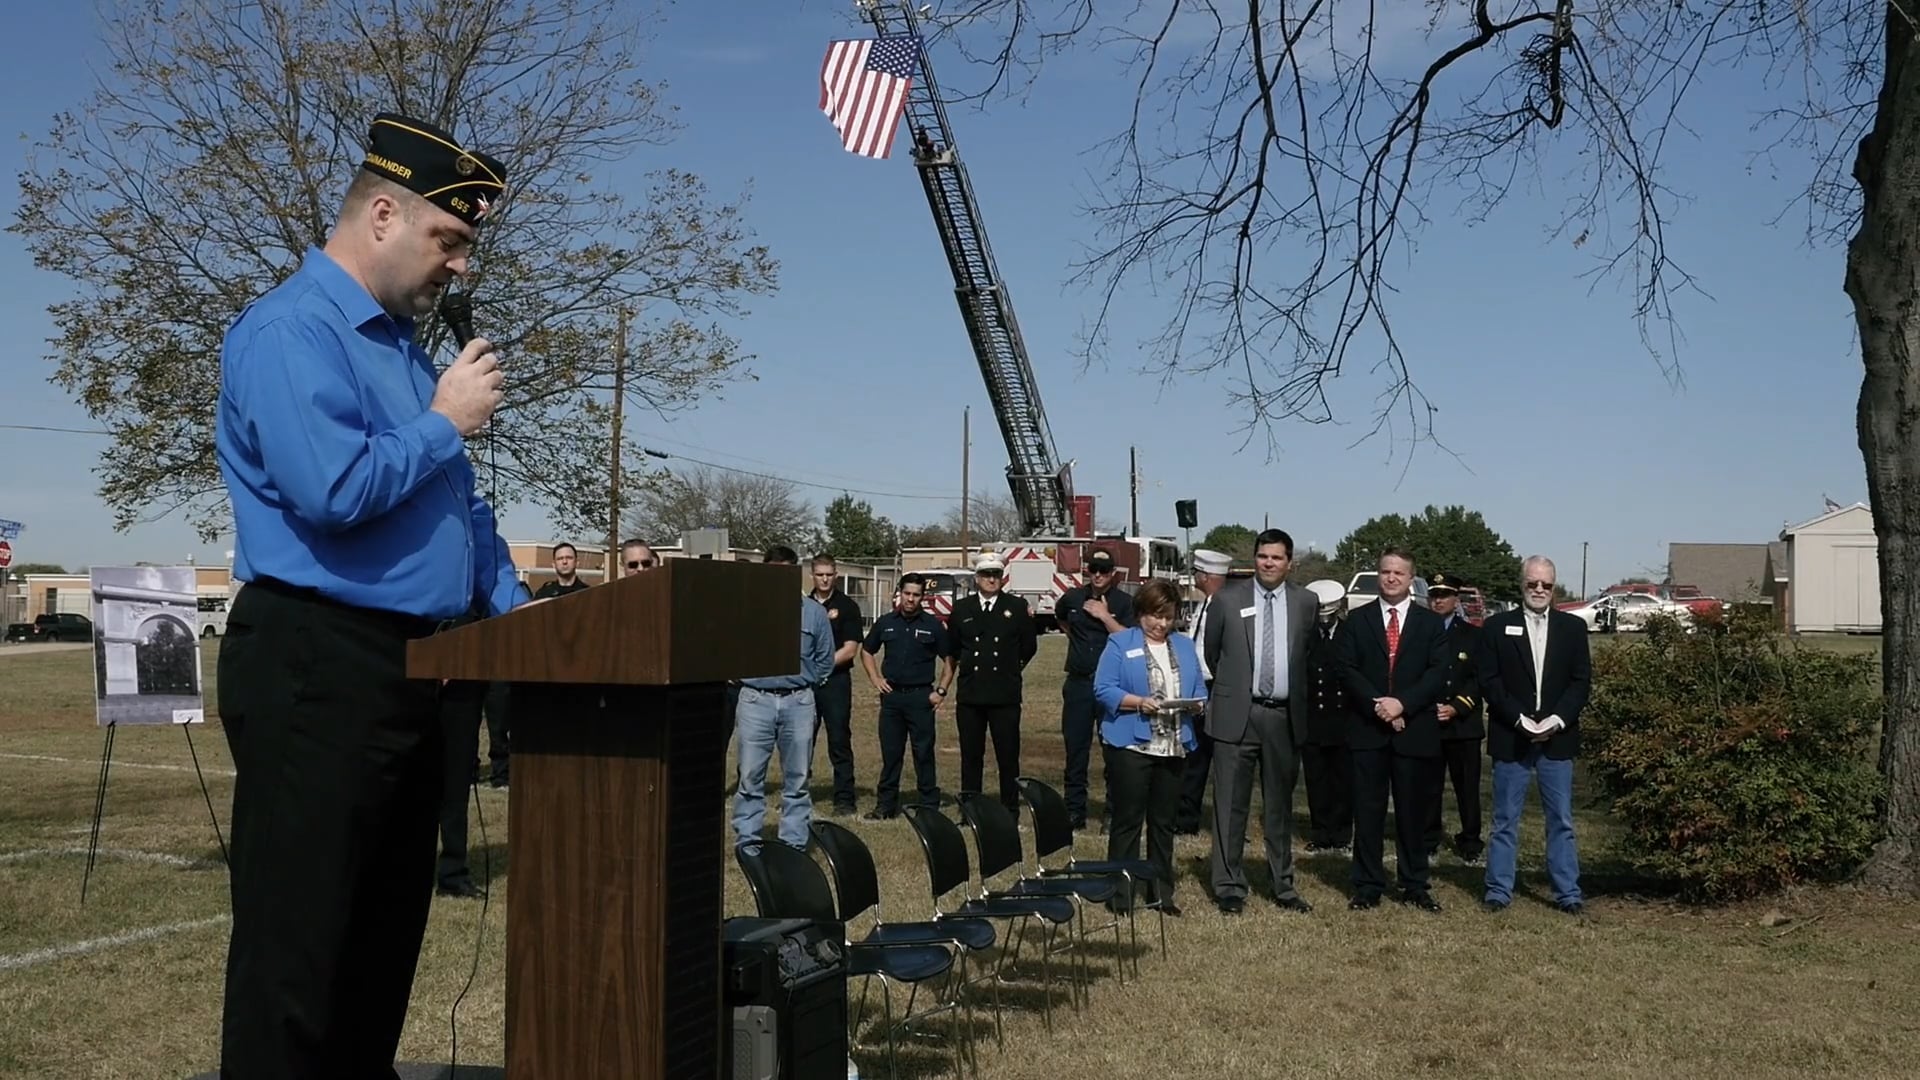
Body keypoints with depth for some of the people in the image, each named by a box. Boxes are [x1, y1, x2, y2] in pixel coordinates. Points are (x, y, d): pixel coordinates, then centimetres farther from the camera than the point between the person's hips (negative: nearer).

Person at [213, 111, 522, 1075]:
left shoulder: (403, 344, 18)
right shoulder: (291, 331, -11)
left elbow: (460, 506, 24)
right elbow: (334, 492, -24)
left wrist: (514, 604, 13)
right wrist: (446, 423, -10)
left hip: (415, 667, 10)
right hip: (318, 669, -9)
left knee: (389, 924, 15)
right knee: (298, 936, -3)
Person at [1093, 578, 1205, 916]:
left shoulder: (1185, 646, 14)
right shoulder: (1120, 644, -1)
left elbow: (1200, 691, 12)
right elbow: (1103, 690, -9)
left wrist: (1195, 704, -10)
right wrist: (1139, 702, -22)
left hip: (1174, 748, 5)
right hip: (1131, 745, -5)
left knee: (1164, 822, 11)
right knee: (1127, 821, 0)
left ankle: (1161, 892, 19)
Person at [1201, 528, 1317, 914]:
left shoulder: (1305, 602, 4)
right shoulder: (1227, 600, -1)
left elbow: (1309, 654, 16)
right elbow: (1211, 652, 11)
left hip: (1284, 716, 2)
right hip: (1236, 713, -2)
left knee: (1280, 805, 13)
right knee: (1231, 805, 1)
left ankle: (1283, 885, 23)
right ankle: (1229, 887, 10)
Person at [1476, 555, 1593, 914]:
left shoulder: (1573, 627, 8)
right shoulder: (1496, 626, 2)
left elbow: (1581, 681, 4)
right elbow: (1489, 681, -3)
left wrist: (1558, 719, -10)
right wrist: (1520, 719, -13)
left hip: (1558, 737, 2)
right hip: (1511, 737, -1)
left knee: (1561, 819, 6)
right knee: (1505, 820, 4)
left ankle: (1567, 892, 13)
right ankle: (1499, 890, 11)